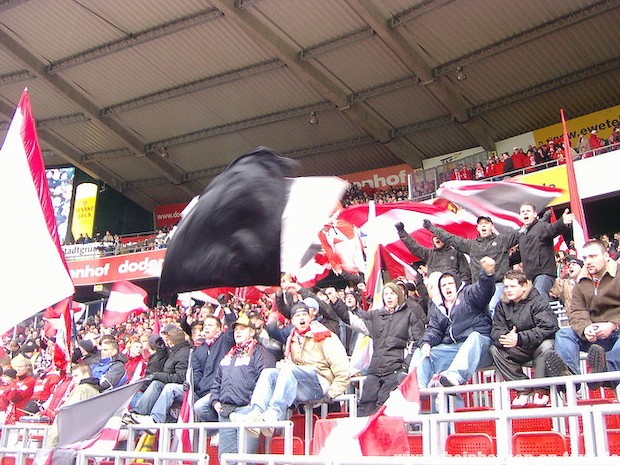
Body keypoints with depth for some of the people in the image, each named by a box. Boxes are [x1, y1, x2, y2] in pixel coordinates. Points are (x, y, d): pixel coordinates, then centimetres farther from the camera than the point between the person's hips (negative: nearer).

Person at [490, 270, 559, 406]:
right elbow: (496, 331, -3)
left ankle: (540, 390, -18)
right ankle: (524, 390, -16)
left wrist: (519, 339, -34)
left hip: (539, 345, -4)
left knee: (546, 346, -35)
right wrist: (505, 337, -30)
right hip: (519, 350, 4)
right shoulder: (502, 305, 4)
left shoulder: (539, 301, -11)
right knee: (494, 349, -18)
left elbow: (547, 328, -24)